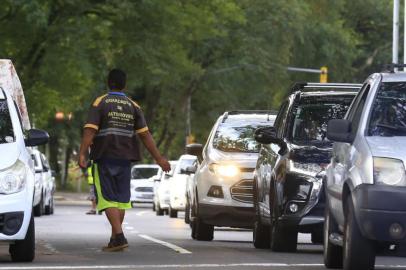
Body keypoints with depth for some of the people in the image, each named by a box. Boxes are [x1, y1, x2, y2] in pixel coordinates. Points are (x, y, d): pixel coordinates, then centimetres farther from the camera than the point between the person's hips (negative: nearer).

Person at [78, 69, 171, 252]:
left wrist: (82, 154, -18)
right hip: (125, 159, 3)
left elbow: (90, 131, -14)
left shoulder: (100, 103, -3)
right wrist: (158, 158, 5)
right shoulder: (133, 106, 7)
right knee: (121, 198, 11)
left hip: (105, 157, -3)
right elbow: (145, 134, 3)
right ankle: (114, 240, 13)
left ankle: (119, 236, -20)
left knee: (107, 198, -4)